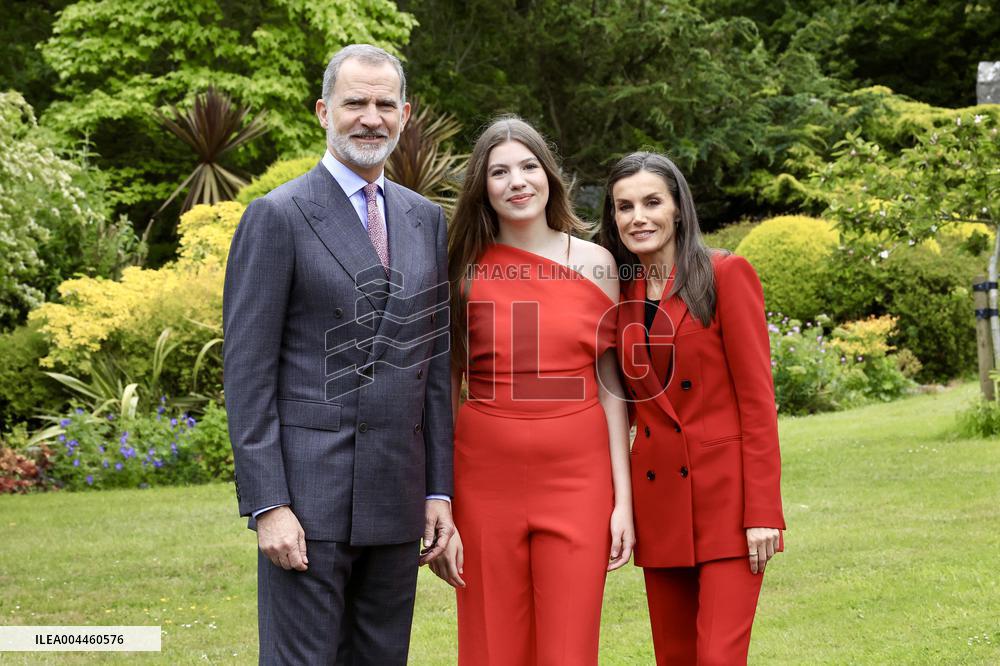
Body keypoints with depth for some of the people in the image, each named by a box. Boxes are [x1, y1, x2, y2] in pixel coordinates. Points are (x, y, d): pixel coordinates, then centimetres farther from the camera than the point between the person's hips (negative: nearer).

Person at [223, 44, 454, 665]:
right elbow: (248, 371, -8)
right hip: (308, 491, -5)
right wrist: (267, 505, -14)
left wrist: (439, 491, 9)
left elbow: (435, 361, 14)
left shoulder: (427, 219, 13)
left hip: (397, 497, 5)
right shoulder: (277, 216, -4)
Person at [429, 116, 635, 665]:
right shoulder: (466, 271, 3)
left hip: (576, 479, 0)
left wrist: (623, 500, 1)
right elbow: (443, 394, 3)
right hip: (486, 480, 0)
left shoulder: (595, 264, 4)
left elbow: (611, 387, 6)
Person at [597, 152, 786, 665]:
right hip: (658, 503, 5)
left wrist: (762, 511, -14)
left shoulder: (726, 275, -5)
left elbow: (757, 397, -9)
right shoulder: (621, 294, 11)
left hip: (726, 499, -5)